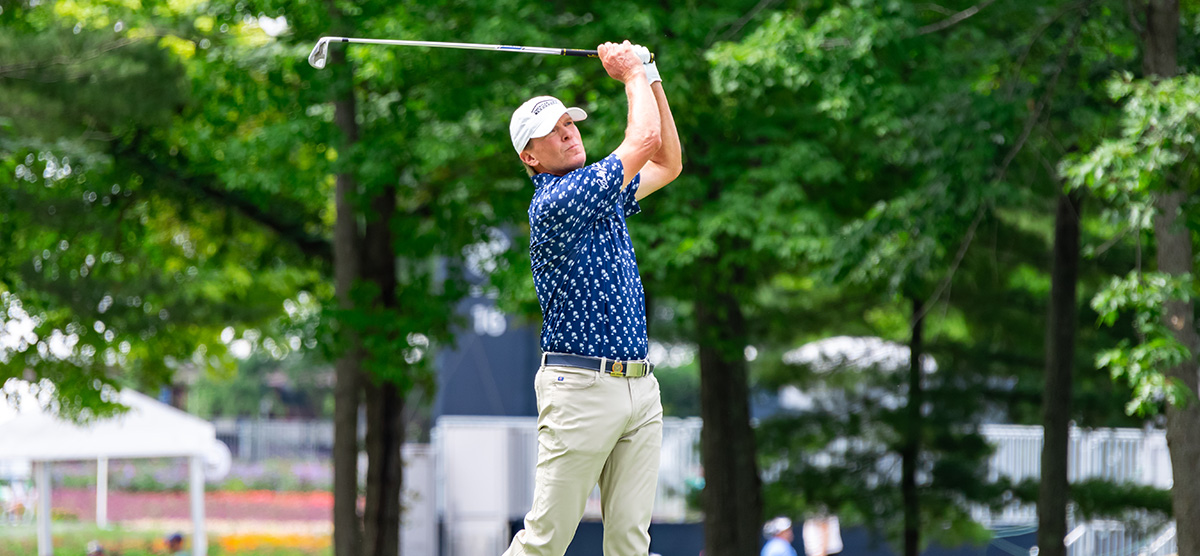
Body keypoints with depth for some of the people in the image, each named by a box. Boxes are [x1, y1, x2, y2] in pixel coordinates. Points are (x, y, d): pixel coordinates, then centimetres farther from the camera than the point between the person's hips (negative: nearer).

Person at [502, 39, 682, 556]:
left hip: (640, 389, 8)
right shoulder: (554, 203, -11)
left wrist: (650, 77, 19)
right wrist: (632, 72, 4)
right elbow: (644, 140, -11)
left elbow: (668, 162, 28)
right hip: (580, 390, -8)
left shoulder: (605, 191, 16)